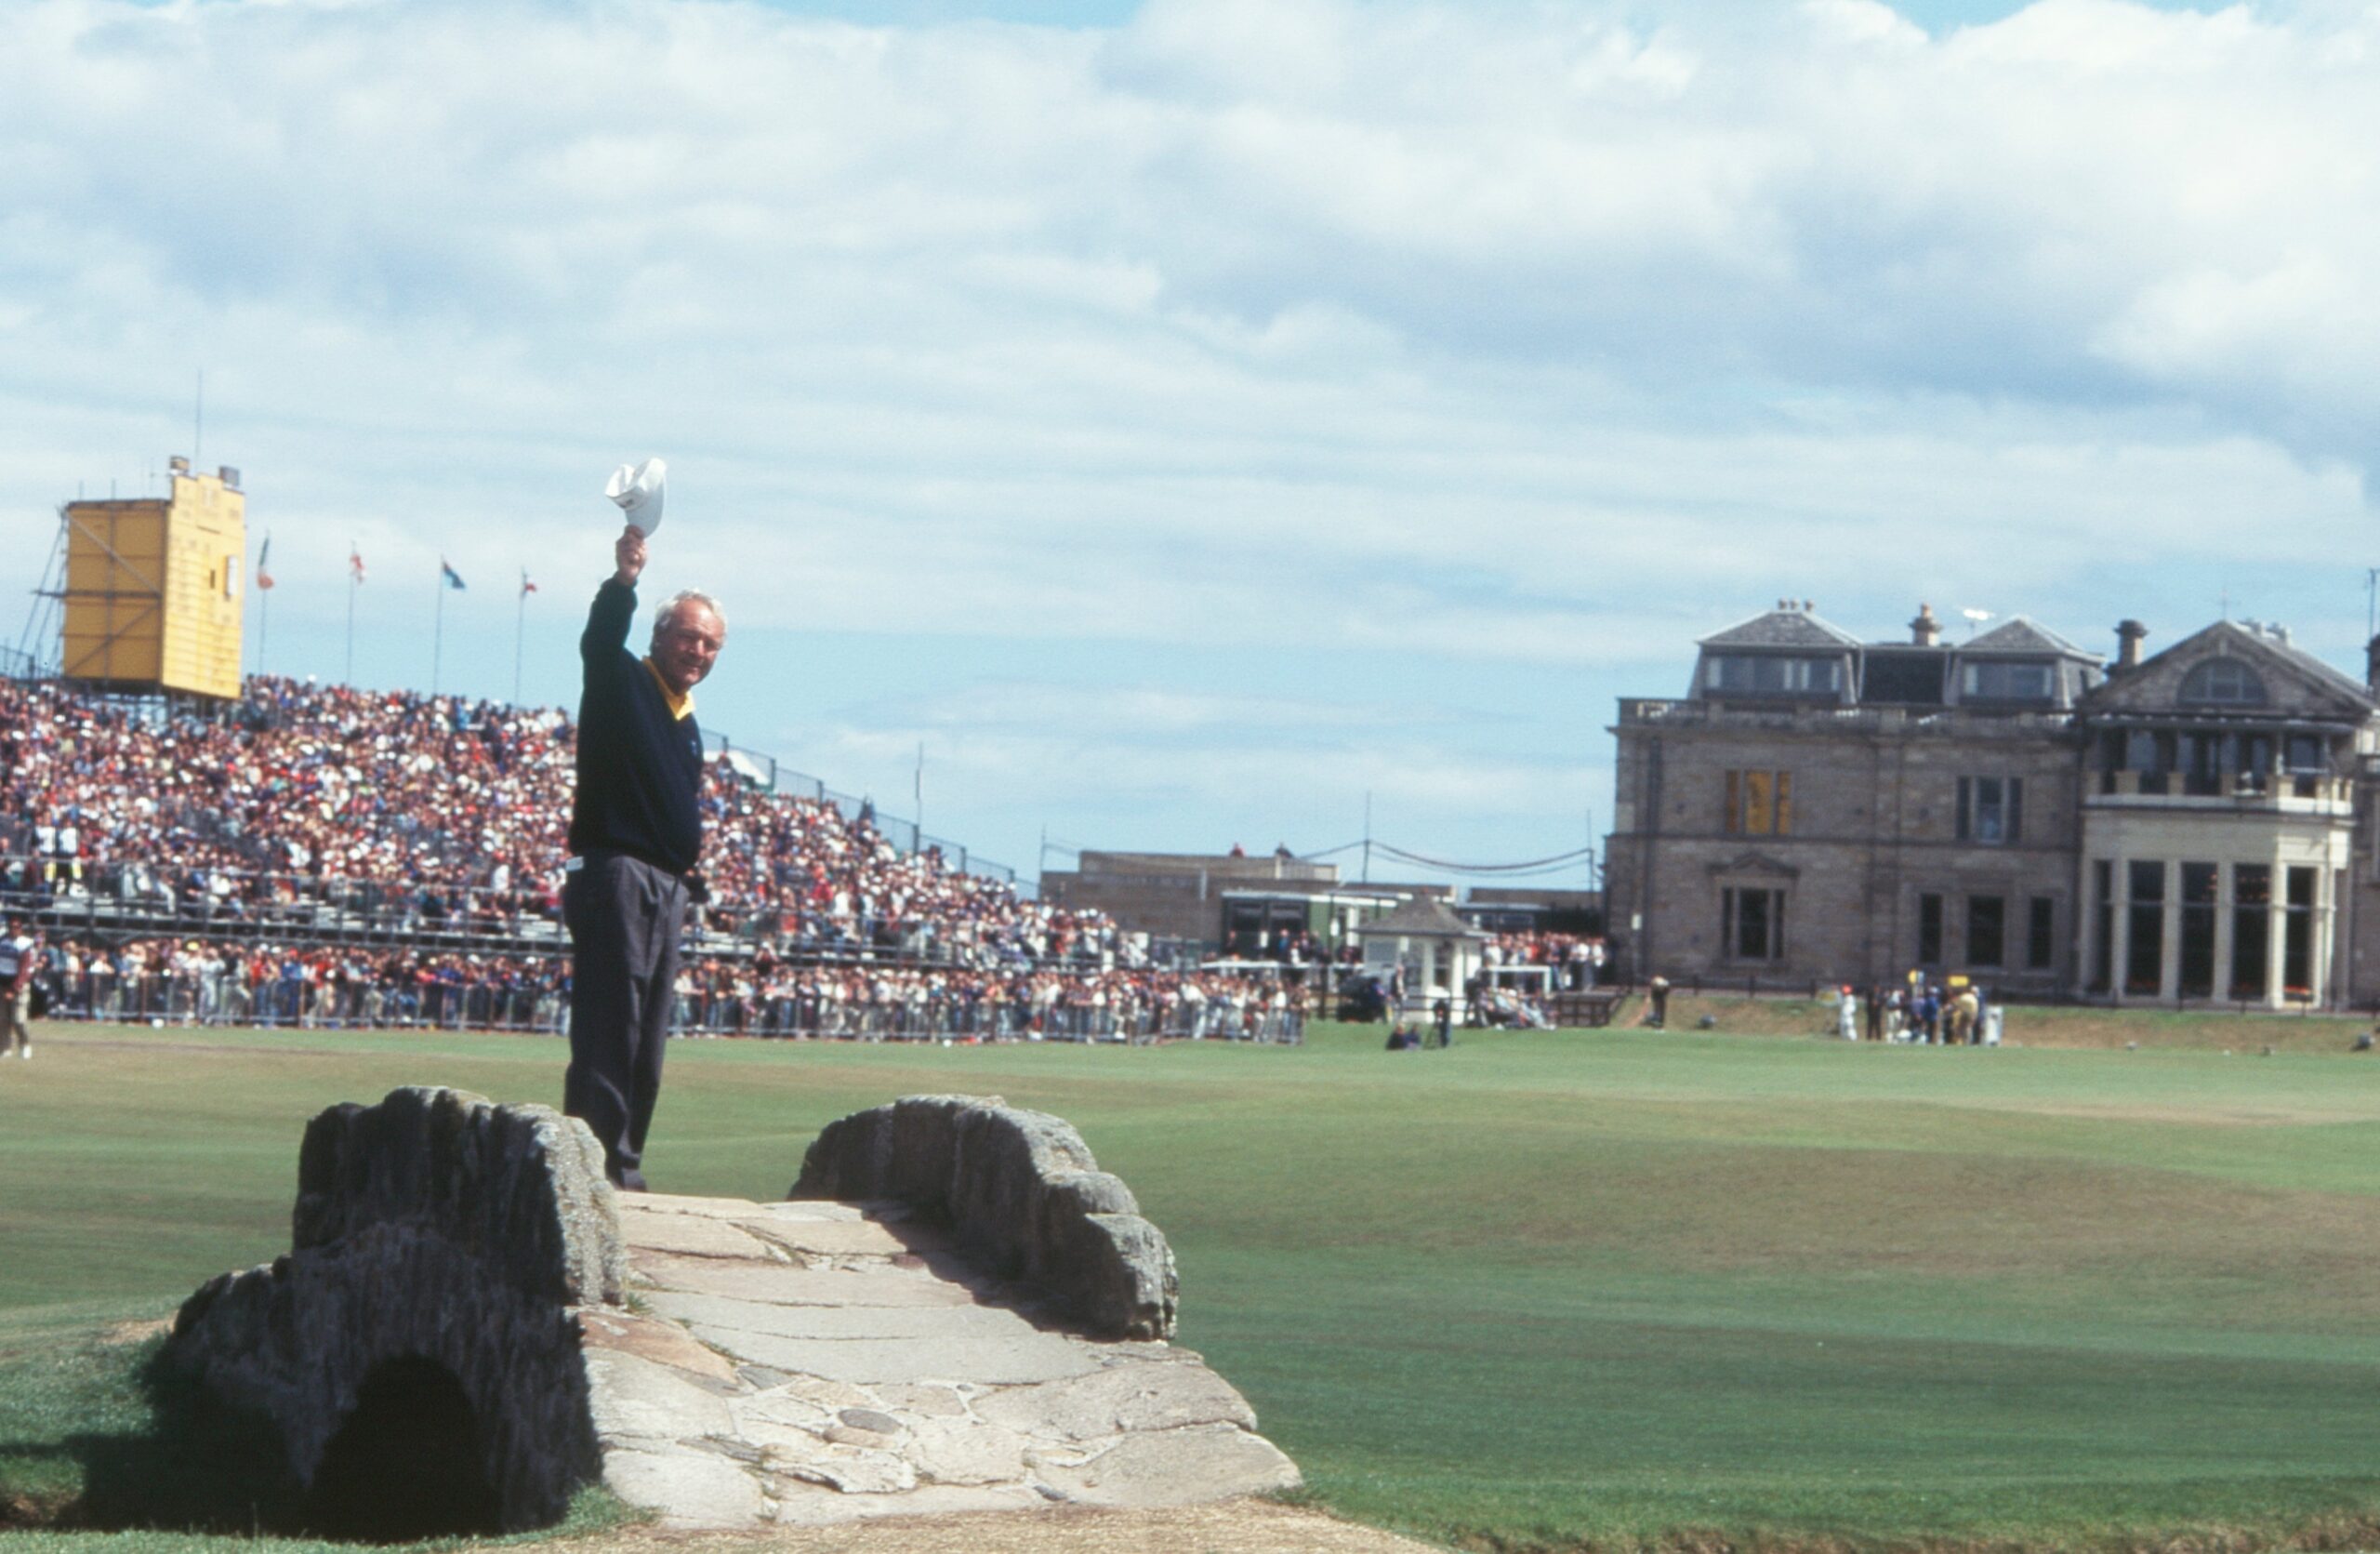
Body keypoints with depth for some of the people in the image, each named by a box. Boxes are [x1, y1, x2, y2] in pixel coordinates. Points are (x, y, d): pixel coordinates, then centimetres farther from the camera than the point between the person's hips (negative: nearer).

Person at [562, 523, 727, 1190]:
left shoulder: (686, 722, 21)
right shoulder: (623, 684, -2)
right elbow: (599, 642, -24)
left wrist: (688, 878, 17)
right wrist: (622, 583, -41)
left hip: (666, 888, 8)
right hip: (615, 876, -8)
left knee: (647, 1035, 8)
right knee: (610, 1022, -13)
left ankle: (622, 1163, 11)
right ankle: (604, 1158, -17)